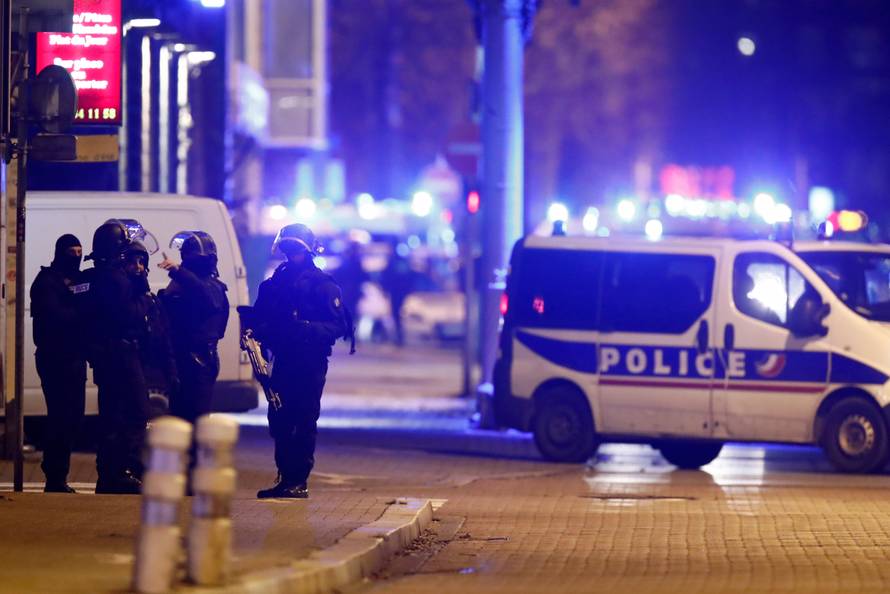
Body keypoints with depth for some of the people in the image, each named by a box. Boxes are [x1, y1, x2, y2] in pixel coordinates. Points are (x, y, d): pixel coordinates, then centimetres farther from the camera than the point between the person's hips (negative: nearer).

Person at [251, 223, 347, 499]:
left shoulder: (323, 285, -3)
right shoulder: (274, 284, 14)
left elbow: (338, 326, -8)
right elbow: (260, 318, 18)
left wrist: (309, 329, -24)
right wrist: (257, 330, -4)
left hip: (310, 362, -6)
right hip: (284, 360, 6)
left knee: (304, 422, -6)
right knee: (279, 420, 4)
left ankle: (299, 482, -5)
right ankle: (285, 479, 11)